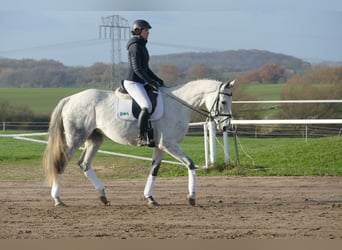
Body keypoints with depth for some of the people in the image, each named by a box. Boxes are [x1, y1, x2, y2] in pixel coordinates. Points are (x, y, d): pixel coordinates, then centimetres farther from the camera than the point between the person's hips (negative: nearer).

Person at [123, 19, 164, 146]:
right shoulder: (135, 46, -13)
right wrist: (151, 82, -20)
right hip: (132, 82, -11)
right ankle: (141, 138, -27)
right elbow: (136, 68, -20)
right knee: (147, 106, -27)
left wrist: (157, 79, 13)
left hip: (141, 83, 11)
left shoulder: (142, 46, 17)